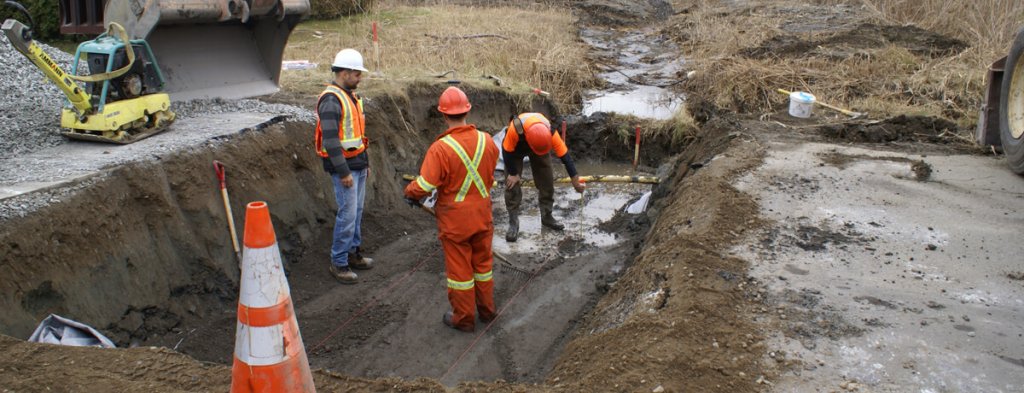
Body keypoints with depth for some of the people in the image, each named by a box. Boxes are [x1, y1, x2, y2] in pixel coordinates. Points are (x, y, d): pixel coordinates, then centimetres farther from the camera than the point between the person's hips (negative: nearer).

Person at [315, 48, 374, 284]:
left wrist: (365, 161, 22)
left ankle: (353, 252, 28)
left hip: (358, 164, 9)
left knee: (357, 211, 15)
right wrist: (343, 172, -22)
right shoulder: (331, 100, -18)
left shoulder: (350, 96, 13)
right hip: (344, 166, -9)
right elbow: (330, 139, -23)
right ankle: (338, 263, 5)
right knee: (347, 214, -6)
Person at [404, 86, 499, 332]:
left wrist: (409, 193, -2)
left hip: (454, 220, -4)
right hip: (482, 216, 5)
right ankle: (487, 311, 35)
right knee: (482, 264, 21)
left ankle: (463, 319, 24)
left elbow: (424, 187, -23)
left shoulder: (440, 148, -24)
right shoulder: (487, 141, -8)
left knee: (459, 269, 10)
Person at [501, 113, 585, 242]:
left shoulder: (550, 133, -38)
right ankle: (513, 223, -3)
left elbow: (564, 154, -29)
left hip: (540, 141, 2)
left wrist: (575, 180, -24)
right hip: (515, 147, -2)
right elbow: (507, 151, -27)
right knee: (512, 183, -10)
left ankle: (547, 216, 18)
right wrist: (513, 173, -19)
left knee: (547, 181, 1)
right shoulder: (514, 129, -45)